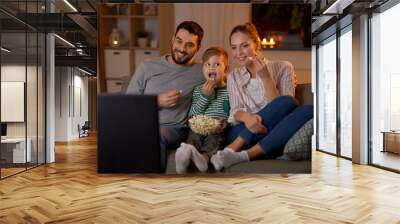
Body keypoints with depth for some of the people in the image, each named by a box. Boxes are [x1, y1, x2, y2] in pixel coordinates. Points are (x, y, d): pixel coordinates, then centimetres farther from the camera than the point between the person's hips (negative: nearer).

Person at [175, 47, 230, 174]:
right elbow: (192, 114, 8)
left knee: (213, 139, -32)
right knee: (193, 136, -28)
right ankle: (186, 155, -55)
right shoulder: (198, 90, 18)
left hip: (218, 130, -2)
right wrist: (205, 96, -2)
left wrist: (226, 123, -15)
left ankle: (204, 156, -58)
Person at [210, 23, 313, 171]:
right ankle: (230, 152, -33)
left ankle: (244, 156, -32)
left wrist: (265, 76, -14)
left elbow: (281, 111, -5)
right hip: (242, 134, 0)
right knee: (287, 102, -25)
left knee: (308, 111, -29)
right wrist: (245, 116, -23)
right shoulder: (233, 77, 14)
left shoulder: (283, 68, 6)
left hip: (275, 137, 1)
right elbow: (235, 112, 1)